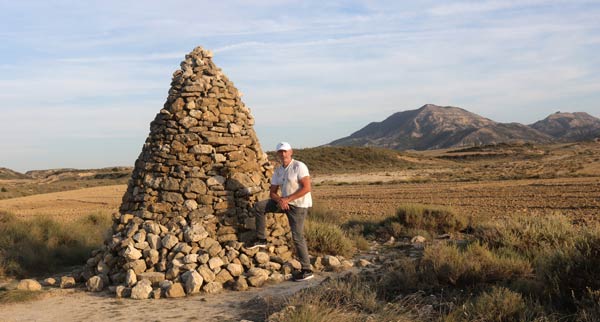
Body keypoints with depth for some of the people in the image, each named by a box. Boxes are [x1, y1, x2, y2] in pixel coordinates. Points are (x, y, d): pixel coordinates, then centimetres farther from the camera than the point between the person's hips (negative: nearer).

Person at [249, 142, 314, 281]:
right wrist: (280, 200, -14)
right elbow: (272, 192, 10)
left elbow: (307, 188, -20)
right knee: (259, 206, 0)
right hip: (284, 202, 7)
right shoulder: (278, 171, 9)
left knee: (297, 237, -11)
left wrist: (287, 199, -20)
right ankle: (261, 239, 8)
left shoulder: (299, 166, -13)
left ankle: (307, 270, -3)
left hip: (298, 204, -7)